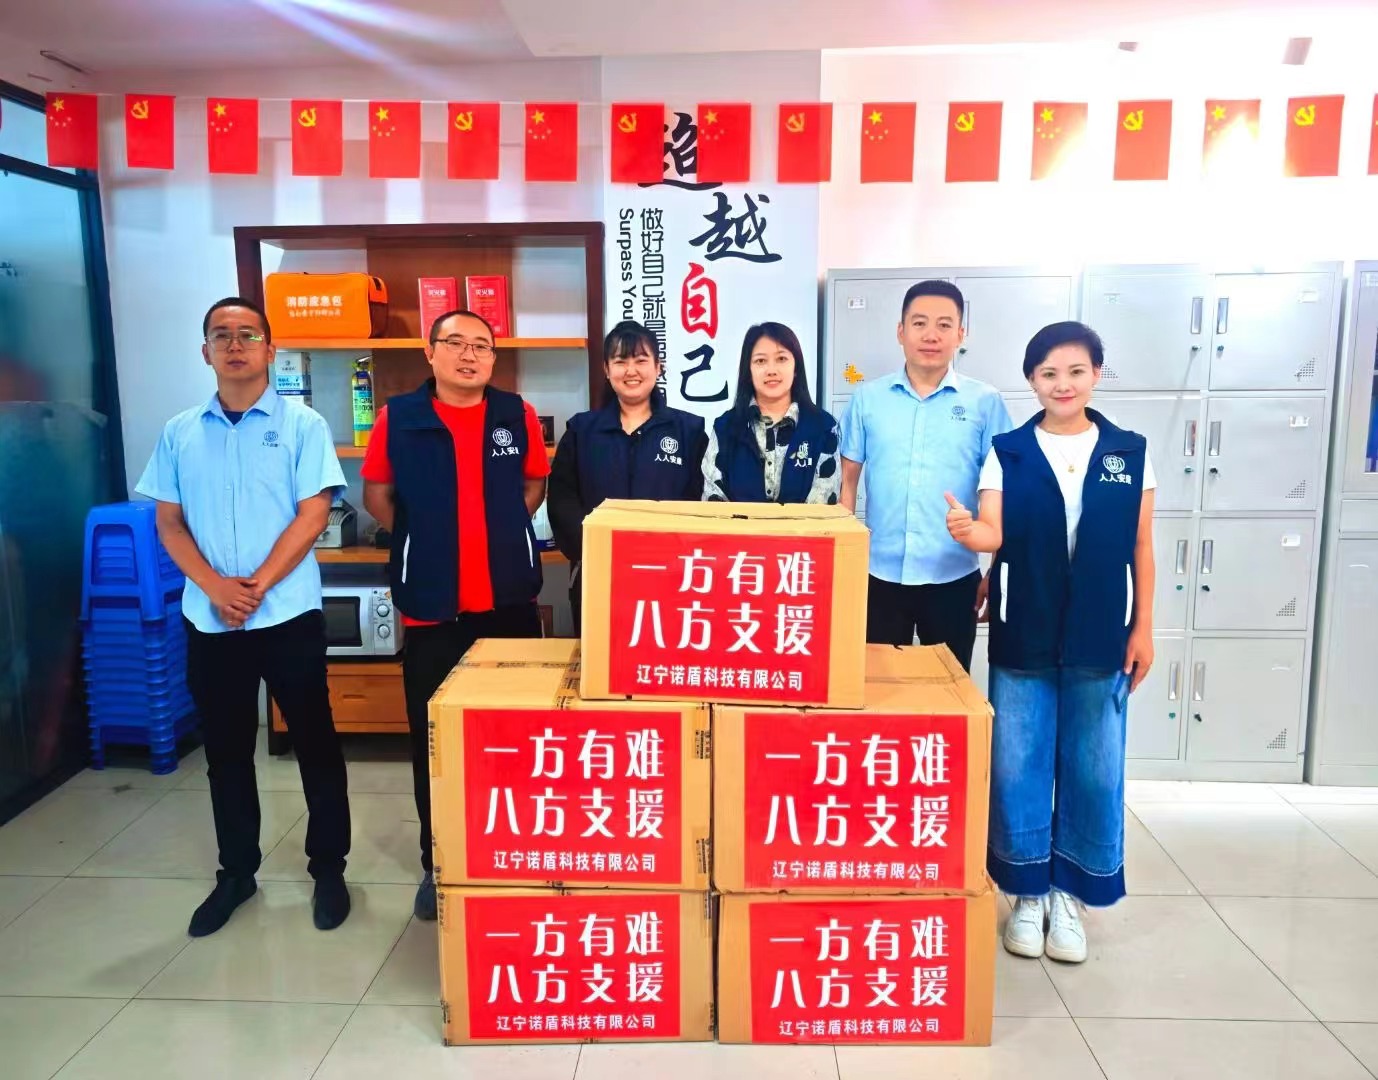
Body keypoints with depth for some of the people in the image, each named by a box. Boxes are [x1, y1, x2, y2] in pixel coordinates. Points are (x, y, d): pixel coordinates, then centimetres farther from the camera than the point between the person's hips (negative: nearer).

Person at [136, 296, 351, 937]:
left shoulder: (302, 425, -1)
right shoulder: (180, 433, 8)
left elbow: (312, 514, -8)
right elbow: (169, 523, 5)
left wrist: (256, 587, -13)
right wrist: (216, 587, -10)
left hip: (288, 614, -3)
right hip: (208, 619, 3)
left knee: (314, 743, 5)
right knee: (225, 751, 13)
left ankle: (328, 868, 21)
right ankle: (236, 872, 29)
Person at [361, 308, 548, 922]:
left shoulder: (518, 416, 2)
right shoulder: (397, 418, -2)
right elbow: (377, 495, 8)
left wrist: (502, 533, 6)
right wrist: (423, 541, 4)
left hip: (510, 602, 2)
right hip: (431, 607, -1)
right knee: (433, 740, 8)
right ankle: (436, 863, 24)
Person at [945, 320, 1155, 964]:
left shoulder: (1129, 453, 4)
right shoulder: (1007, 452, 0)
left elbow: (1141, 547, 6)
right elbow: (994, 534, -9)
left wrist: (1143, 628, 3)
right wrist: (968, 533, -32)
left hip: (1100, 638, 1)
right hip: (1023, 637, -1)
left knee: (1094, 769, 8)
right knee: (1017, 766, 4)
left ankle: (1068, 895, 25)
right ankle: (1027, 892, 22)